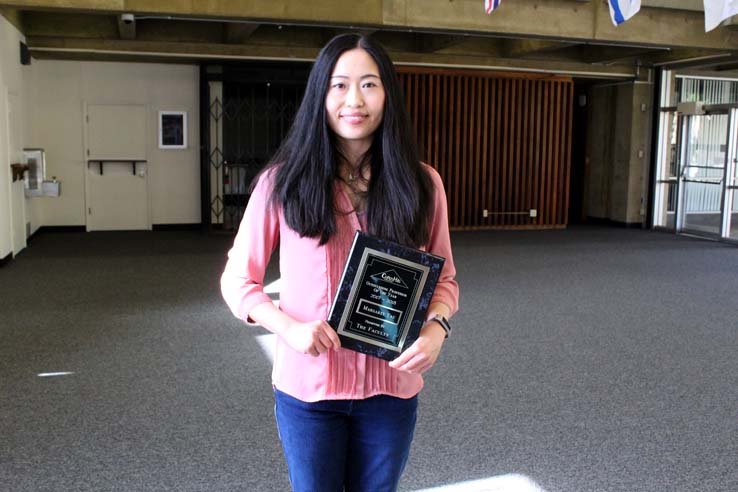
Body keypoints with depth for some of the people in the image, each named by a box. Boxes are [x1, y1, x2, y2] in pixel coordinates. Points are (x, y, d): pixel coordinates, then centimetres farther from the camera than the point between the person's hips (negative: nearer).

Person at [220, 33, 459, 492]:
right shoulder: (283, 182, -7)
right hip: (308, 384, -1)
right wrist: (288, 327, -18)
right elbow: (238, 279, -1)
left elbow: (444, 279, 7)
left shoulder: (421, 183, -2)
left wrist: (435, 327, -14)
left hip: (391, 387, 2)